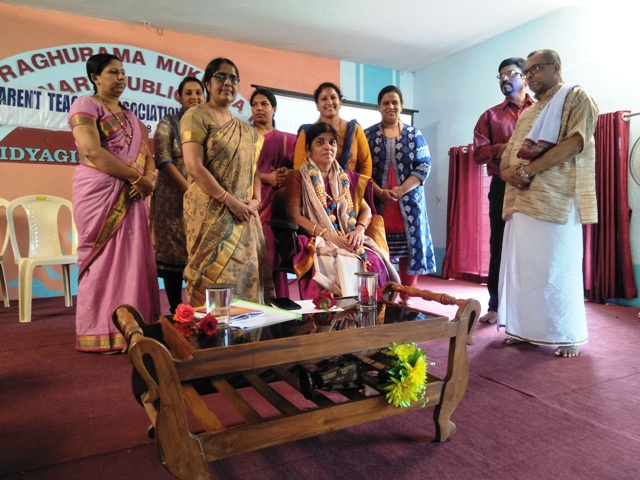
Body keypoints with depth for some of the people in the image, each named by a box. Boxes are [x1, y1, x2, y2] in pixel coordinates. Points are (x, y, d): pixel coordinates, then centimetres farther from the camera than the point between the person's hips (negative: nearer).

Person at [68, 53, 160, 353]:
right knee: (104, 260, -4)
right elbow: (92, 152, -15)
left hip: (131, 196, 7)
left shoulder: (130, 115, 21)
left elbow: (146, 153, 13)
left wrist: (148, 178, -9)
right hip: (99, 193, -7)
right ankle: (101, 334, 4)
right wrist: (136, 177, -14)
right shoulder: (86, 105, 0)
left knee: (132, 259, 5)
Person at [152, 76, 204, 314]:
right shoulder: (168, 124, 2)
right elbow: (163, 161, -8)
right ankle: (176, 310, 8)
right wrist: (190, 190, -15)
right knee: (174, 253, -1)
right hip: (174, 198, -3)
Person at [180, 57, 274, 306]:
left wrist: (255, 200, -2)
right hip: (211, 212, -6)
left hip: (244, 216, 6)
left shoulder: (246, 130, 19)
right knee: (213, 274, -6)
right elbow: (194, 167, -12)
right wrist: (230, 201, -16)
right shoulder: (196, 116, -1)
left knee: (245, 272, 6)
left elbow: (254, 169, 18)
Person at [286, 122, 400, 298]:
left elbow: (366, 209, 16)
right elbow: (294, 216, -6)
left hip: (349, 242, 4)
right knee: (343, 265, -33)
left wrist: (359, 229, -8)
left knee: (374, 263, -25)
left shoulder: (347, 178, 19)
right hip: (317, 242, -4)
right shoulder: (299, 178, 5)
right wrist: (328, 235, -18)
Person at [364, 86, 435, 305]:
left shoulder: (414, 134, 9)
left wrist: (401, 190, -14)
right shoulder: (368, 135, 8)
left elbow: (424, 165, 0)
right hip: (377, 202, -1)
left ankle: (406, 298, 13)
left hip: (409, 202, 1)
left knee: (410, 248, 1)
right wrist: (380, 192, -14)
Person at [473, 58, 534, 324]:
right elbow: (478, 153, 2)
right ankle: (496, 305, 8)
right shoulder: (490, 115, 14)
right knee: (500, 245, 2)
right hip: (503, 186, 1)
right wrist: (505, 148, -13)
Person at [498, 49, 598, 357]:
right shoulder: (526, 114, 25)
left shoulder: (577, 98, 5)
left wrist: (528, 170, -16)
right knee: (520, 265, 5)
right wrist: (507, 171, -5)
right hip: (520, 199, 7)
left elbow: (575, 142, -11)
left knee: (557, 267, -4)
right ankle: (523, 328, 13)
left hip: (556, 198, -6)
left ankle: (567, 335, 8)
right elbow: (507, 154, 19)